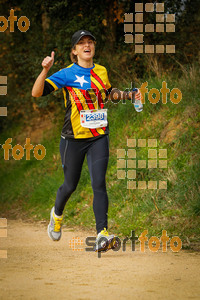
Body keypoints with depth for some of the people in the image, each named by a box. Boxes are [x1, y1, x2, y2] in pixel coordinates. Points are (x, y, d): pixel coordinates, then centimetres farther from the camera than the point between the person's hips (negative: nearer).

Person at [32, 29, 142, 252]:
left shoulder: (102, 71, 6)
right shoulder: (67, 74, -8)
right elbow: (36, 93, -17)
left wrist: (128, 95, 13)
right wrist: (45, 70, -31)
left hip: (99, 138, 2)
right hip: (73, 139, -2)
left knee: (99, 184, -13)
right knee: (70, 185, 12)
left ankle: (102, 234, -19)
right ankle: (57, 213, 44)